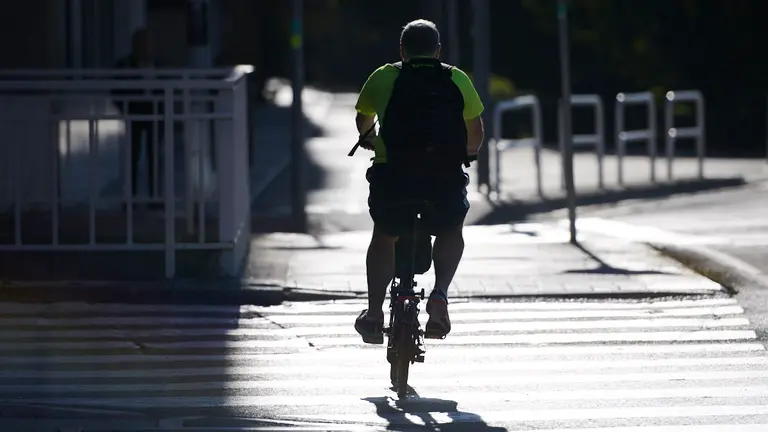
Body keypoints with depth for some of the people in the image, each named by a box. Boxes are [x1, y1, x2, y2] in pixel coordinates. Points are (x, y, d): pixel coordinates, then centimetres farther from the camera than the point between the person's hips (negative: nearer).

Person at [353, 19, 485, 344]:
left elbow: (363, 120, 23)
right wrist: (467, 152, 29)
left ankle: (374, 312, 17)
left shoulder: (384, 77, 7)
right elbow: (475, 132, 6)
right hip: (445, 179, 0)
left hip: (392, 175, 0)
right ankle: (439, 294, 5)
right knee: (451, 233, 27)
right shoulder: (457, 80, 6)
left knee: (384, 237, 25)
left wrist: (369, 138, 46)